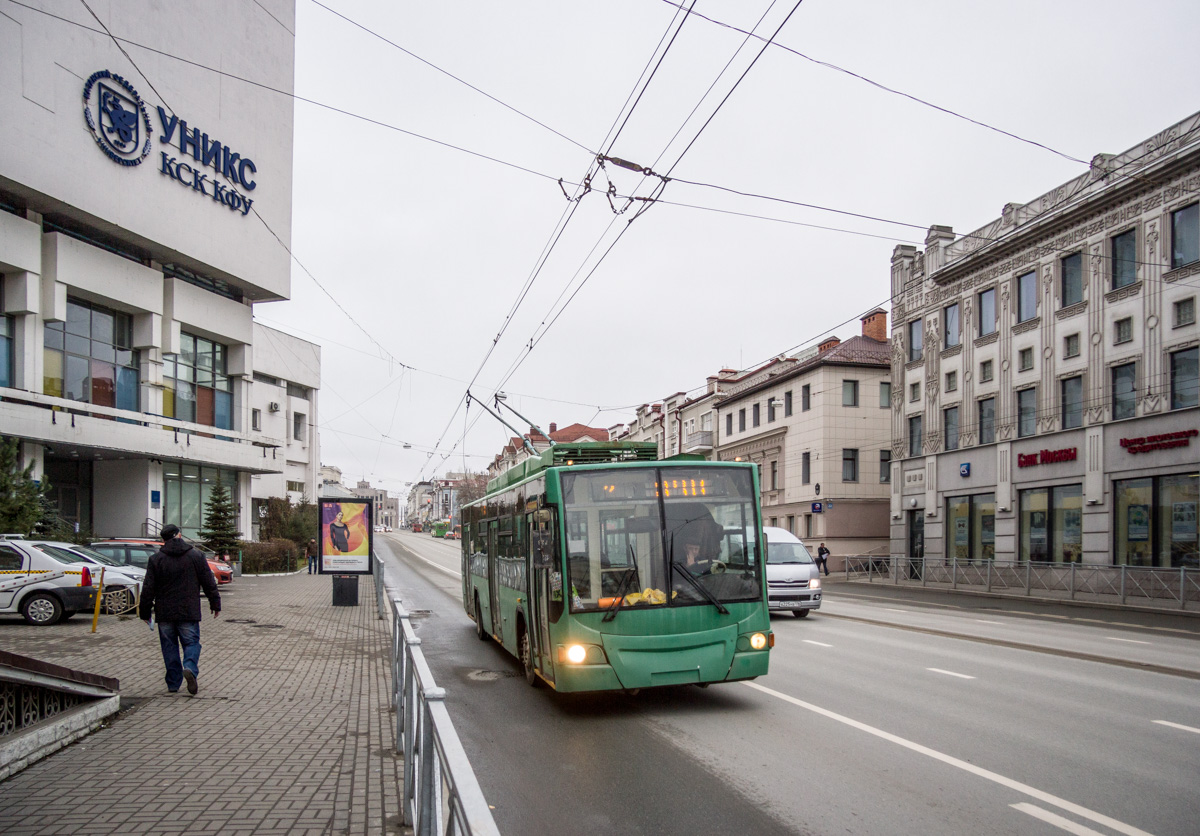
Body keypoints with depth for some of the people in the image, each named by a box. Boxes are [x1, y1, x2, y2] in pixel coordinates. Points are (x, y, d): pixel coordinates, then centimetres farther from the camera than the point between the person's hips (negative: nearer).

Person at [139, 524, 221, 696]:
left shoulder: (156, 559, -1)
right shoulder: (196, 555, -1)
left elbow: (148, 589, -1)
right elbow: (209, 583, 3)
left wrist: (145, 611, 10)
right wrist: (215, 604, 13)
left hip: (164, 613, 1)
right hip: (189, 611, -1)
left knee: (169, 646, 10)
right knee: (191, 642, 6)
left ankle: (173, 683, 12)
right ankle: (190, 668, -21)